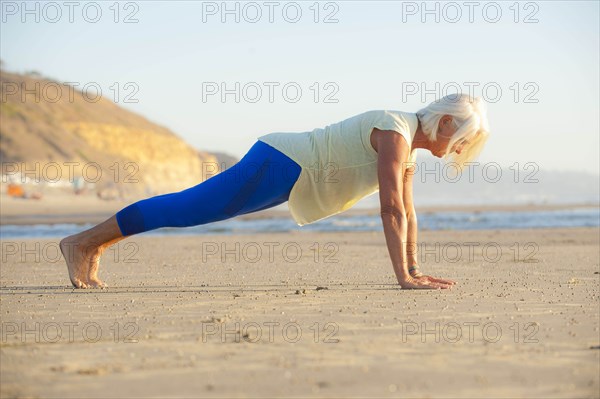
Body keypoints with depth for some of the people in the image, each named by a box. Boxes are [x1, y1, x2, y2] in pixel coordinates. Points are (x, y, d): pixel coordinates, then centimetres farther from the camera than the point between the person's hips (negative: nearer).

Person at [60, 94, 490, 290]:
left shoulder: (411, 146, 8)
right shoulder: (396, 133, -22)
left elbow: (408, 212, 13)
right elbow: (391, 209, -29)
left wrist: (415, 269, 9)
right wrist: (404, 276, -29)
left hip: (289, 173, 9)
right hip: (278, 166, -9)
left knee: (190, 209, 16)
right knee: (184, 209, -5)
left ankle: (98, 244, 26)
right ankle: (83, 242, 2)